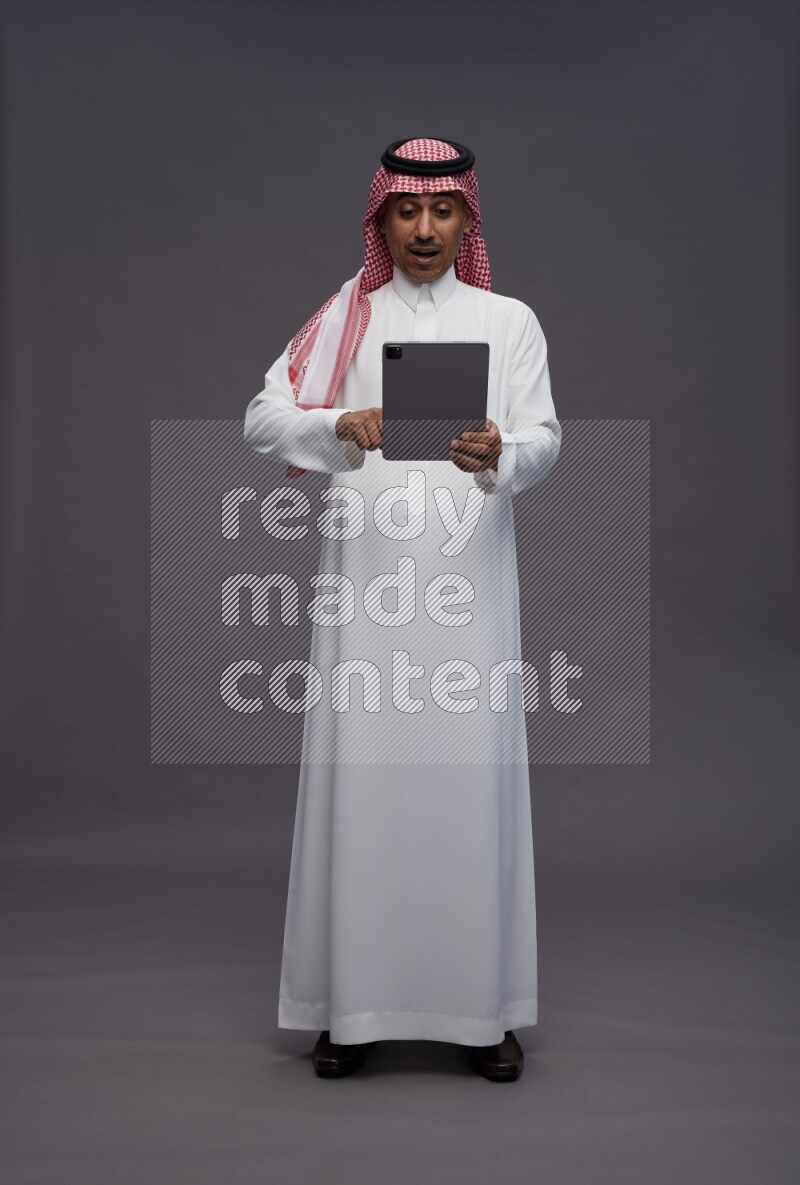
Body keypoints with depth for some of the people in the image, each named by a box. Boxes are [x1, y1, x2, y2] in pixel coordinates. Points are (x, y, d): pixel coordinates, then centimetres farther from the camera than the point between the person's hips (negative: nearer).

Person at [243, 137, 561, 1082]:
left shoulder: (509, 321, 12)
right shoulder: (343, 319, 12)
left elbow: (545, 439, 0)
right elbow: (262, 419, 2)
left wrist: (501, 454, -23)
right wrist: (339, 426, -18)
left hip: (469, 585, 0)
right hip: (365, 585, 0)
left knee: (473, 779, -1)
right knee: (359, 778, 0)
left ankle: (484, 1009, 10)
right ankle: (352, 1004, 11)